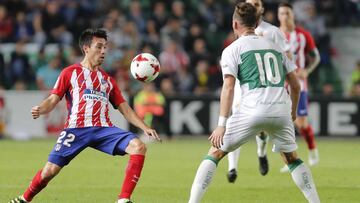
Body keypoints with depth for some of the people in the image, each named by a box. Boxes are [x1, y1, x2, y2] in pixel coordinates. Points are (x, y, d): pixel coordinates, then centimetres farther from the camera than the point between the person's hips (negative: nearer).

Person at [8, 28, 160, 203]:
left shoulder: (107, 80, 23)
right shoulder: (70, 73, 12)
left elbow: (124, 108, 22)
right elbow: (53, 99, 4)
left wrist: (145, 128, 11)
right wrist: (40, 110, -18)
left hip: (103, 128, 3)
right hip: (76, 128, -3)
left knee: (138, 147, -20)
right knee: (50, 170, -12)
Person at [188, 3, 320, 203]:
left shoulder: (233, 49, 8)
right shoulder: (275, 47, 21)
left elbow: (228, 87, -4)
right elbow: (296, 85, 21)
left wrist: (222, 124, -8)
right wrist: (293, 112, 36)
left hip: (253, 110, -4)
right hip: (281, 109, 4)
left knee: (215, 153, 7)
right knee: (292, 159, 25)